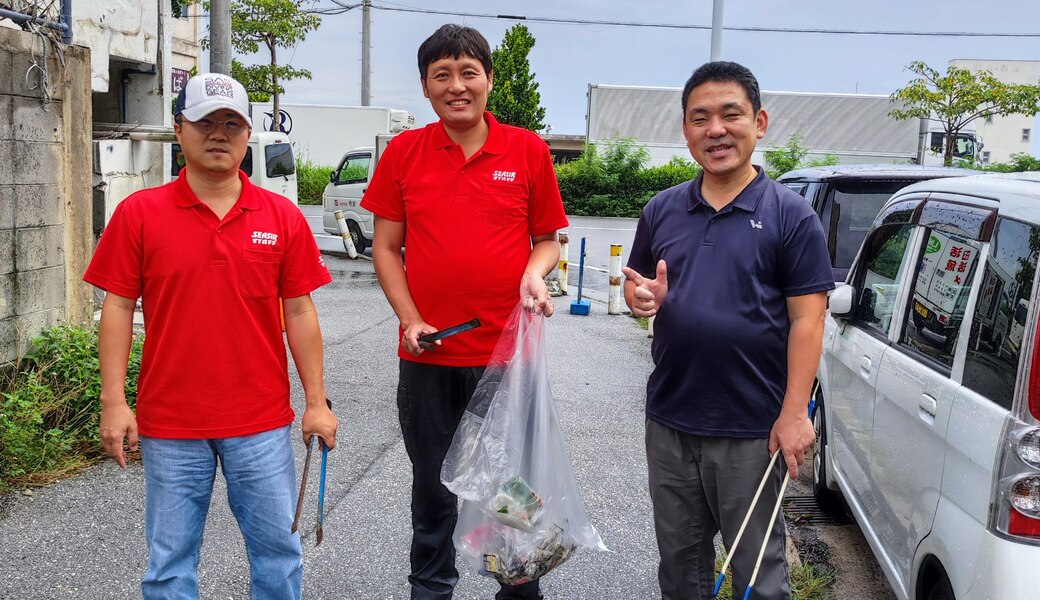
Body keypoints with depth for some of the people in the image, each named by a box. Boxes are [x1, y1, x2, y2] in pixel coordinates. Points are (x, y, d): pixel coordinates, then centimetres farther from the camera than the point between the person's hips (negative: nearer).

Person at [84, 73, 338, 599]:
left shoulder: (282, 217, 1)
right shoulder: (139, 213, -1)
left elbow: (299, 311, 2)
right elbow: (118, 307, 0)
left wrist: (317, 402, 1)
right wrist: (114, 403, -4)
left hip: (262, 422, 1)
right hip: (169, 423, 0)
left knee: (278, 549, 10)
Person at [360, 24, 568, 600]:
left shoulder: (528, 150, 1)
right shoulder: (403, 153, 3)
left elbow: (547, 238, 8)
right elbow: (386, 247, 5)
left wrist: (535, 272, -14)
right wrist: (410, 320, -8)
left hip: (507, 349, -1)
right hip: (427, 355, 1)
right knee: (433, 483, 16)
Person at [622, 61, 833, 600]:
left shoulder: (790, 215, -6)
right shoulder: (661, 210, 7)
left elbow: (807, 319, -9)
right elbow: (636, 285, 15)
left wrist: (794, 413, -15)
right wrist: (642, 298, -9)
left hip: (751, 430, -4)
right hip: (669, 421, 5)